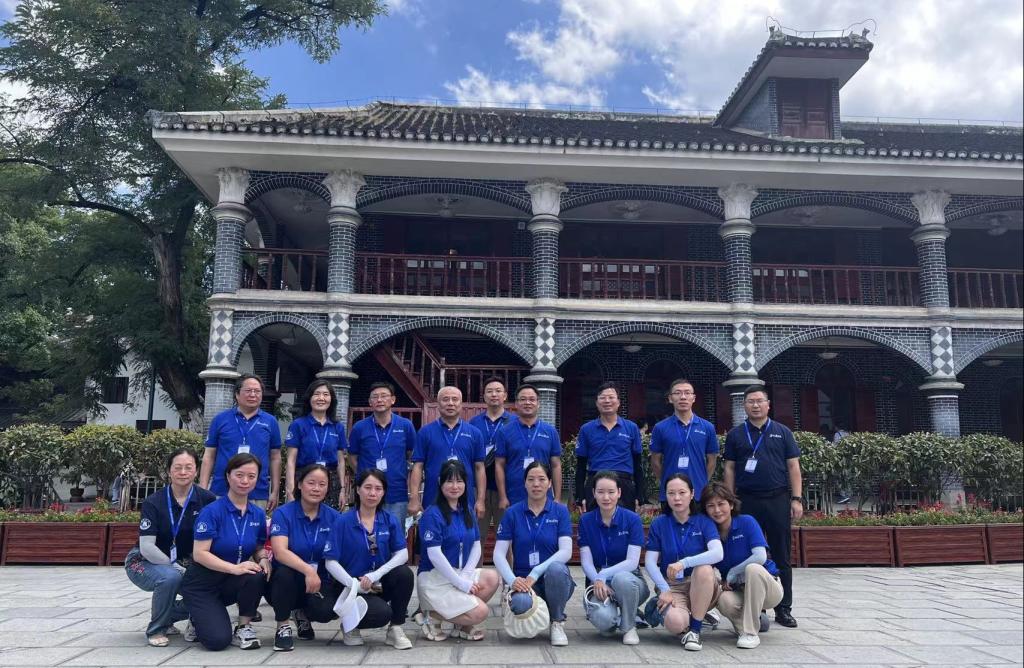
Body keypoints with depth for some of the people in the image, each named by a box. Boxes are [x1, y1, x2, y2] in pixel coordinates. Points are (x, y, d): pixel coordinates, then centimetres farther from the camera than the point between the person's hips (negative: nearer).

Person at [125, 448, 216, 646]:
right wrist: (175, 566, -25)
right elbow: (146, 547, -20)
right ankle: (156, 629, -8)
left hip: (183, 564, 3)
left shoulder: (206, 499, -9)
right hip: (144, 562, -3)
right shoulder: (153, 502, -15)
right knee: (170, 577, -35)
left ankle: (166, 616, 8)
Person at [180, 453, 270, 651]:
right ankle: (200, 619, 14)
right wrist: (235, 568, -31)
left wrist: (263, 559, -15)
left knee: (258, 575, -30)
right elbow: (199, 554, -21)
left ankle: (243, 628, -6)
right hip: (202, 585, -4)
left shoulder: (258, 514, -1)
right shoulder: (211, 511, -17)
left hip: (232, 583, 4)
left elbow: (259, 548, 9)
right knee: (218, 640, -22)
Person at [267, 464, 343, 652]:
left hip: (319, 582, 2)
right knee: (284, 572, -35)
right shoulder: (283, 513, -10)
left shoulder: (334, 517, 0)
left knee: (326, 610, -28)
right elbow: (280, 552, -25)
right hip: (285, 583, -2)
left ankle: (303, 614, 11)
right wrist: (308, 570, -39)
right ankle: (283, 627, -9)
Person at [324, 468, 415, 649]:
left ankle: (395, 629, -7)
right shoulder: (343, 522, -8)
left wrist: (375, 575, -24)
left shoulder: (391, 521, 0)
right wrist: (355, 584, -22)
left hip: (381, 583, 3)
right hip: (355, 587, -3)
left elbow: (402, 554, -10)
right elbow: (331, 562, -10)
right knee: (382, 613, -30)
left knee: (405, 573, -27)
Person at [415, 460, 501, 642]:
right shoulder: (432, 514, -14)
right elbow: (434, 554, -20)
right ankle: (430, 616, 0)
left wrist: (466, 575, -11)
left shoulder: (467, 512, 9)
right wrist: (461, 583, -19)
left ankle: (463, 624, 2)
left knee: (492, 578, -18)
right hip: (434, 579, -7)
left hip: (459, 574, 7)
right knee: (480, 612, -19)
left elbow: (476, 546, 6)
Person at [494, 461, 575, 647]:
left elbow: (566, 551, -12)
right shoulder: (512, 513, 1)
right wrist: (512, 580, -22)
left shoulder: (560, 511, -1)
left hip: (554, 580, 0)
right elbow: (499, 554, -3)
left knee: (556, 568, -36)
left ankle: (558, 623, -8)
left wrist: (536, 572, -25)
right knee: (520, 604, -35)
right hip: (523, 580, 0)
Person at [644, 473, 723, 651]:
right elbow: (650, 561, -3)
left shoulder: (704, 521, -4)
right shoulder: (659, 523, 0)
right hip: (671, 585, -1)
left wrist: (684, 562, -32)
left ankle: (695, 629, -17)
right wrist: (664, 589, -17)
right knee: (674, 623, -33)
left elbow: (717, 553, -21)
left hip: (701, 585, 1)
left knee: (704, 569, -35)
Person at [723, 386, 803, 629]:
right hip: (747, 501, 0)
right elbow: (729, 469, 8)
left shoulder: (782, 432, 8)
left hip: (778, 500, 0)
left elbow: (793, 467, 5)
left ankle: (783, 609, 13)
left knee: (781, 557, 4)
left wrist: (796, 499, -3)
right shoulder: (735, 435, 8)